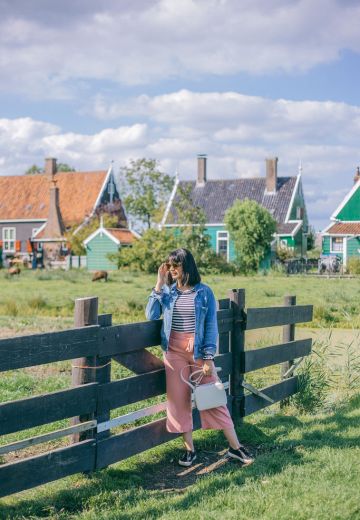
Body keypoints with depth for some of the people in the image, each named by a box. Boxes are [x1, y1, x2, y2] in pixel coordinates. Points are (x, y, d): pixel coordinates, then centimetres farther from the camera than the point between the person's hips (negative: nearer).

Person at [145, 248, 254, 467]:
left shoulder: (204, 292, -3)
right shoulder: (167, 290, 5)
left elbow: (211, 326, -3)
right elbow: (151, 315, -7)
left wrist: (209, 357, -9)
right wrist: (159, 283, -8)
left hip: (199, 352, -2)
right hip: (174, 352, 3)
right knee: (179, 400, 5)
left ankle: (235, 446, 12)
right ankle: (189, 449, 18)